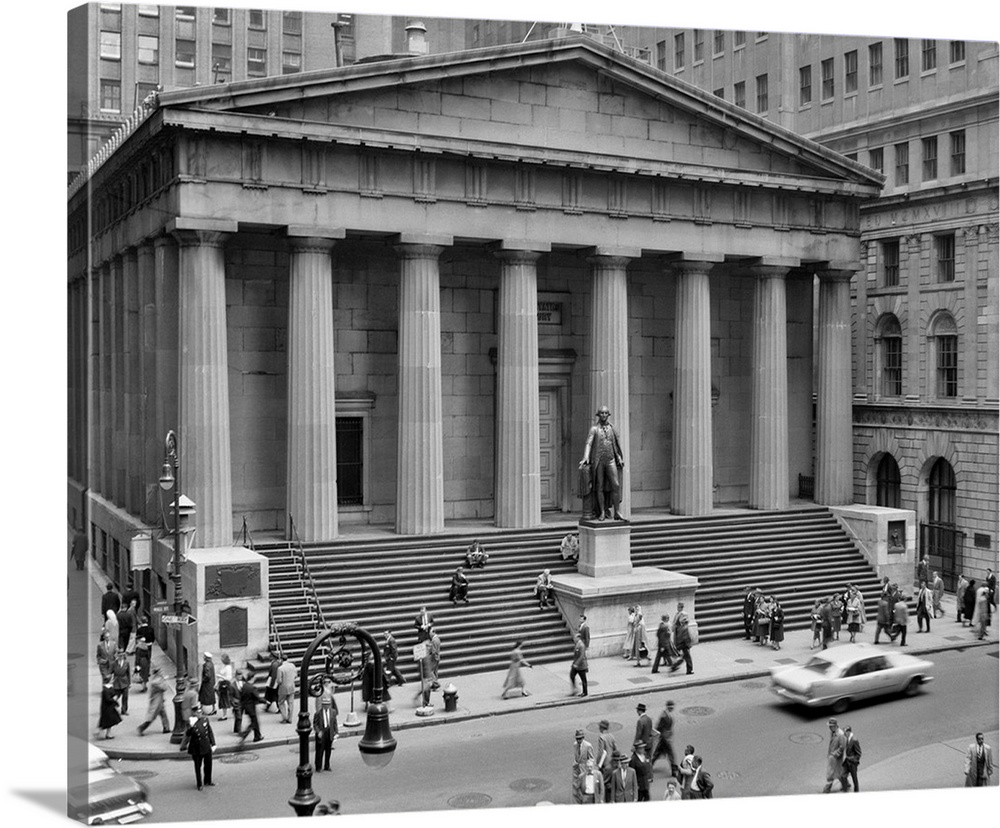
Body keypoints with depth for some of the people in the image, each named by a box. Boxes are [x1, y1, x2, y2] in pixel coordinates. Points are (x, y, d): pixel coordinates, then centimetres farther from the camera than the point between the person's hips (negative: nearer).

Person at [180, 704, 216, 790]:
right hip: (197, 750, -4)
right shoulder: (191, 723, -15)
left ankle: (208, 781, 34)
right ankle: (199, 784, 24)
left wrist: (213, 744, 8)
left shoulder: (205, 720, -1)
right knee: (198, 767, 9)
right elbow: (186, 736, -17)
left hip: (207, 748, 4)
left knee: (208, 765, 15)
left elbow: (210, 732, 6)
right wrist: (184, 748, -24)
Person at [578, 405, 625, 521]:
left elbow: (618, 444, 17)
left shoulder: (612, 428, 11)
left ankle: (617, 512, -3)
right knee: (599, 487, 2)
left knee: (616, 485, -8)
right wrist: (586, 458, -21)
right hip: (598, 461, -2)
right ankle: (602, 512, 8)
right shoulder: (594, 429, 2)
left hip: (611, 460, 2)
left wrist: (621, 458, 14)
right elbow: (589, 443, -8)